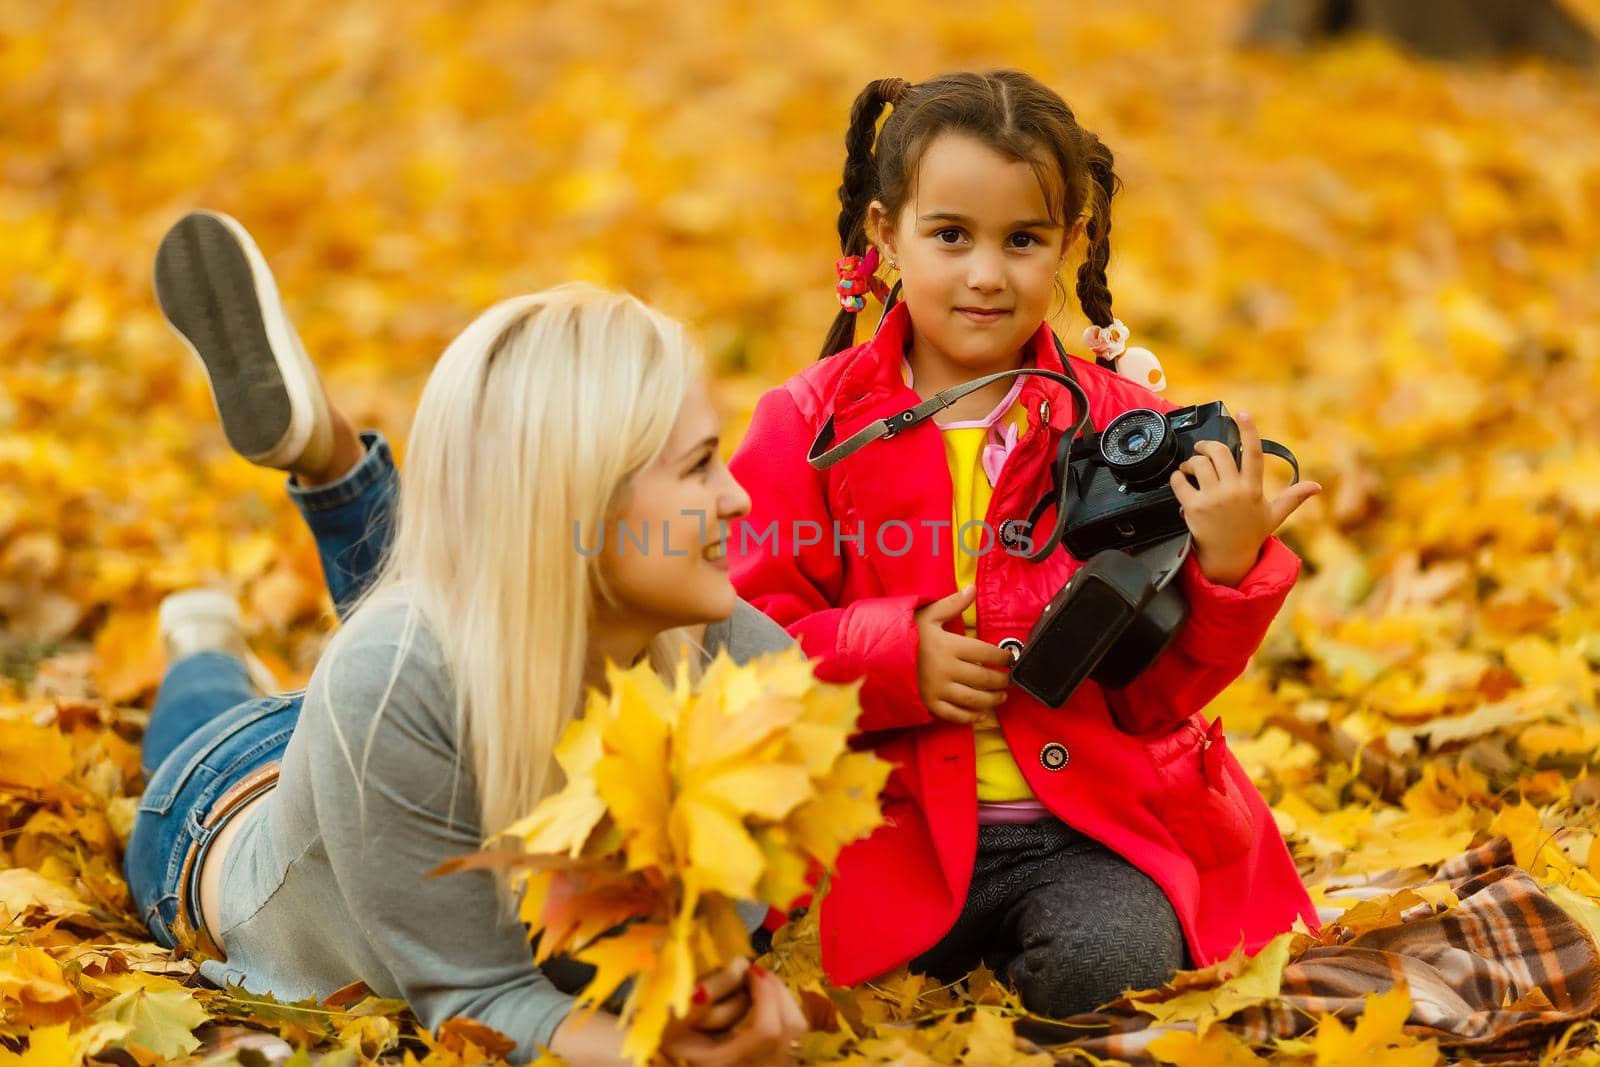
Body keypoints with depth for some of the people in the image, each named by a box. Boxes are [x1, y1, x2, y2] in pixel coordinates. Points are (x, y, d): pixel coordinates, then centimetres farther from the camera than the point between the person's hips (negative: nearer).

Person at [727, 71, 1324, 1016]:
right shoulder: (811, 426, 3)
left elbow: (1157, 690, 2)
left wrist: (1226, 570, -15)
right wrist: (892, 658, -15)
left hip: (1093, 824, -1)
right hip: (894, 829, 1)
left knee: (1109, 967, -30)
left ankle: (1021, 944, 5)